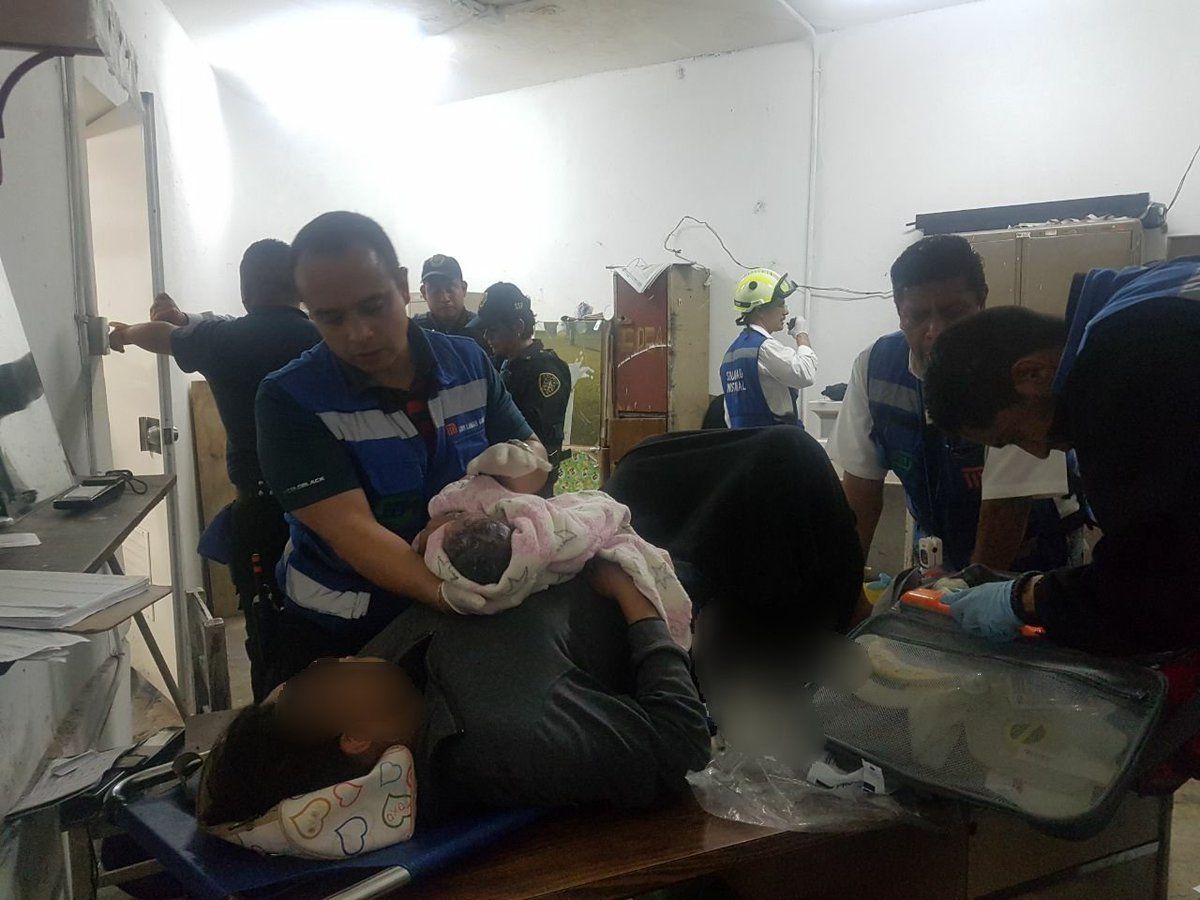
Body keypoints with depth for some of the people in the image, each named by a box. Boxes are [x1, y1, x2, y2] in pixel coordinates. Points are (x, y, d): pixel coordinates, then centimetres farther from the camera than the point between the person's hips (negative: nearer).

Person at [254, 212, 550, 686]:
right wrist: (449, 592, -41)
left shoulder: (468, 362, -4)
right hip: (338, 635, -3)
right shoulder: (290, 400, -17)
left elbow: (535, 460, -1)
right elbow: (350, 529, -25)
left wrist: (515, 460, -25)